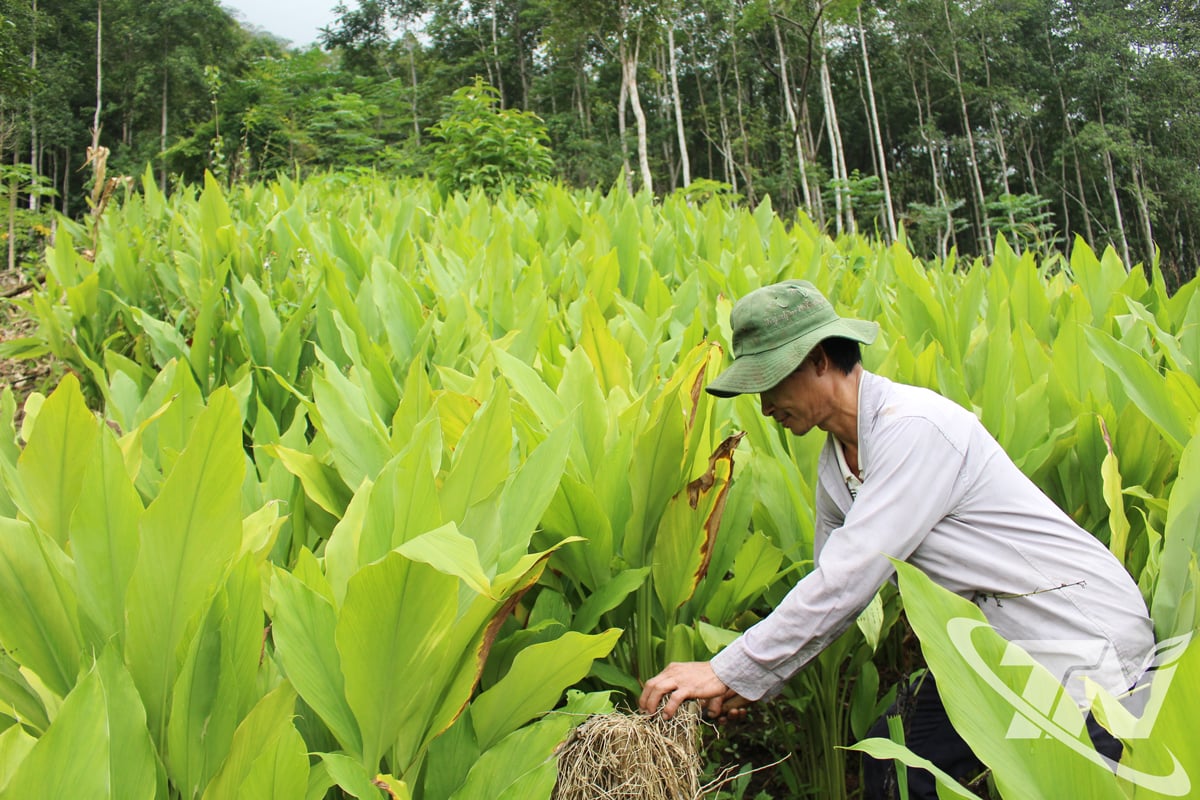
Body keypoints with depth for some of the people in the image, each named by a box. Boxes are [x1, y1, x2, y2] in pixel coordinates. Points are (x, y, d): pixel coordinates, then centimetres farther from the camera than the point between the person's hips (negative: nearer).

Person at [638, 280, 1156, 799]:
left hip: (1083, 638, -8)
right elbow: (831, 585, 7)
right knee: (888, 758, 7)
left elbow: (847, 580, -31)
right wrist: (755, 680, -2)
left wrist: (728, 672, -26)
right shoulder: (836, 461, 0)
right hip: (995, 642, 8)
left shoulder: (913, 428, -28)